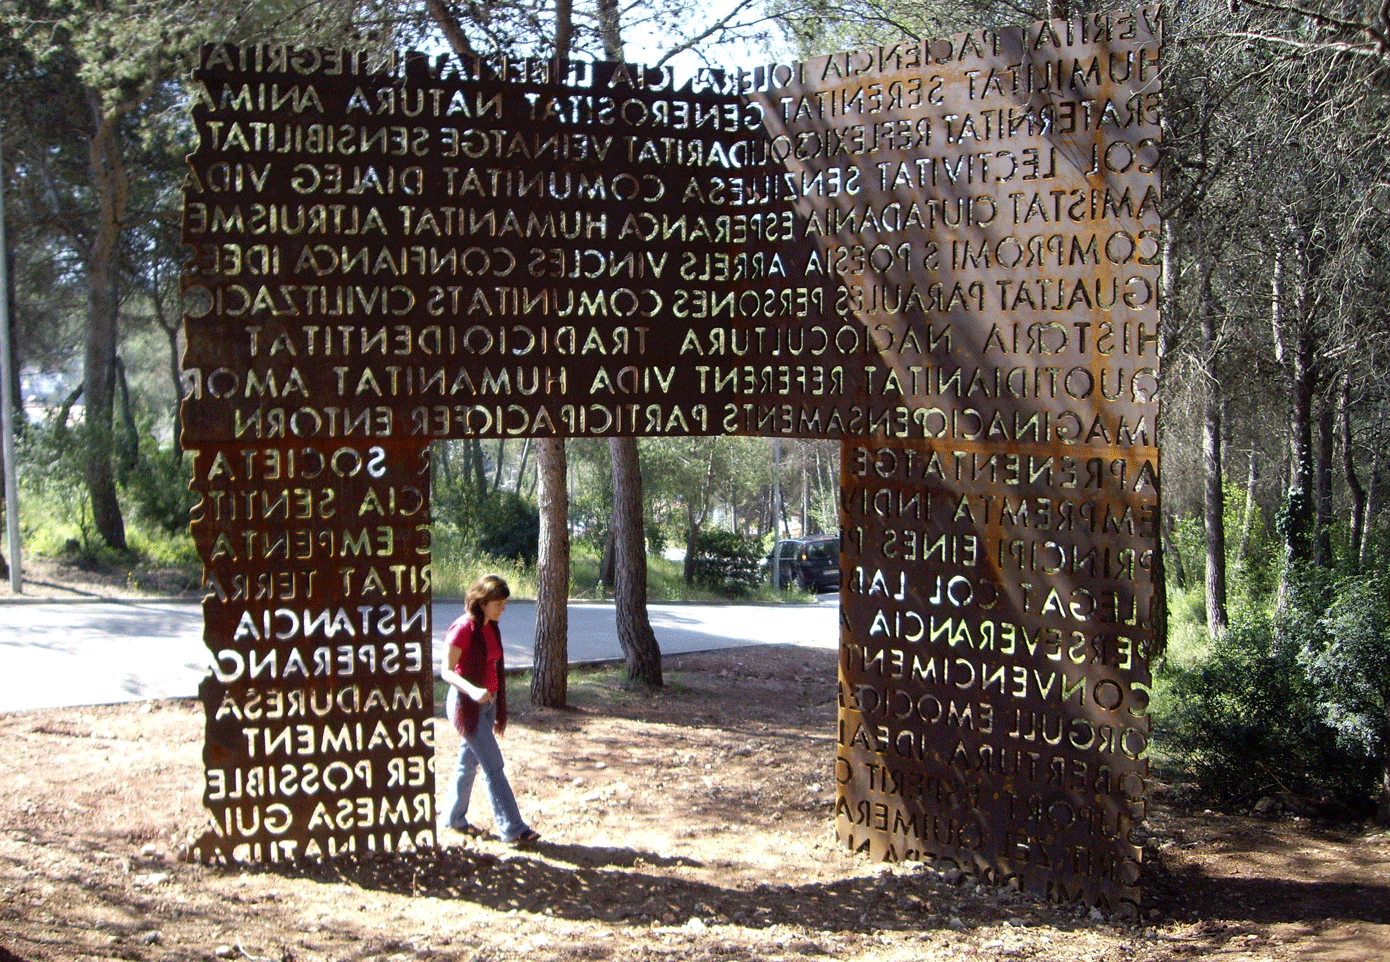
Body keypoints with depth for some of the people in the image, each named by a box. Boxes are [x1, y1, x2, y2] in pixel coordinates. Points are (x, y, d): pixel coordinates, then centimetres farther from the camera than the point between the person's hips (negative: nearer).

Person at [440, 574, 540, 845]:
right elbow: (446, 671, -18)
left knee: (468, 762, 16)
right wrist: (472, 690, -36)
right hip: (466, 704, -8)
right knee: (493, 766, -8)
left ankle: (455, 818, 29)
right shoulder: (463, 629, -17)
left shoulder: (491, 628, 8)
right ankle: (512, 828, -6)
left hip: (487, 702, 8)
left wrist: (499, 713, 19)